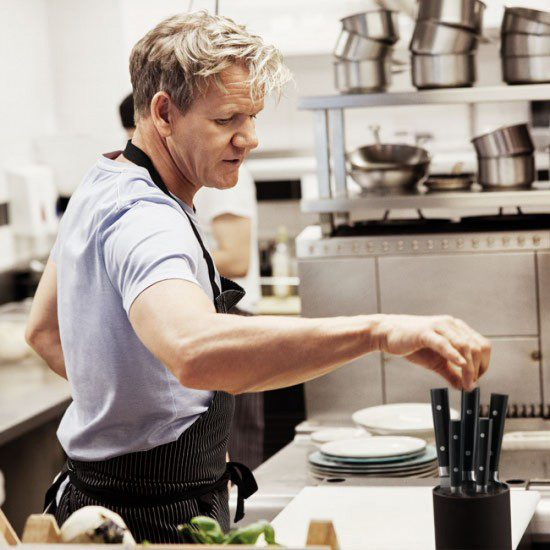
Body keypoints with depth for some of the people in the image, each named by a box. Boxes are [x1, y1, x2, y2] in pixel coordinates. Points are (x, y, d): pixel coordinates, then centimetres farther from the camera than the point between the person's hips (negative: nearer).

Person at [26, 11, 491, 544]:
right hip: (157, 523, -10)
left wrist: (131, 408, 11)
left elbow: (43, 329, 18)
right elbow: (194, 352, -51)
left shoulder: (99, 187, 6)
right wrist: (378, 331, -56)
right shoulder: (145, 221, -28)